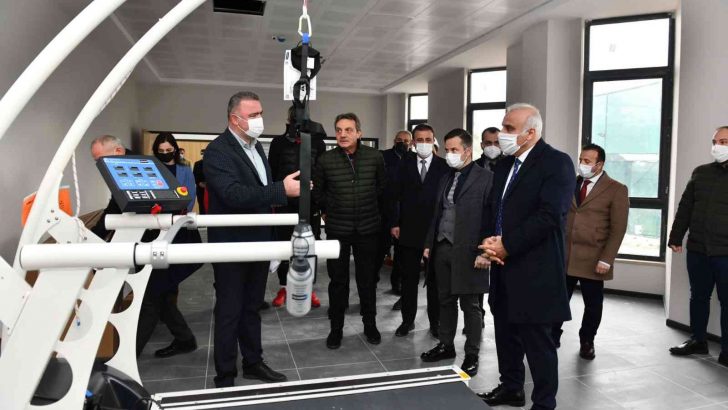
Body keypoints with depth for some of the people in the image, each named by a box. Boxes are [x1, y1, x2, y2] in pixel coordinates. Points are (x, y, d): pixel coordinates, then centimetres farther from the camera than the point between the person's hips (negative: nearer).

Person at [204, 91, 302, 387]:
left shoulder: (256, 146, 11)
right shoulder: (218, 151, -16)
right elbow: (234, 194, -30)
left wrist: (272, 240, 14)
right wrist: (282, 190, -37)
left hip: (258, 244, 8)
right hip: (231, 247, -8)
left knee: (252, 308, 19)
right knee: (229, 312, 4)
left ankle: (253, 363, 34)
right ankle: (225, 377, 18)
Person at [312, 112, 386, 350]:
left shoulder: (375, 157, -6)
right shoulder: (326, 160, -8)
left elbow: (382, 186, 11)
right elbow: (317, 191, 9)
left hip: (368, 228, 1)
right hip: (337, 229, 0)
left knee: (368, 279, 12)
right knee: (338, 280, 8)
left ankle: (370, 324, 28)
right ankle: (336, 328, 22)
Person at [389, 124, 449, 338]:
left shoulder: (444, 166, -2)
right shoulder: (404, 163, 4)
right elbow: (395, 195, 3)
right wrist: (394, 223, -3)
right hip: (409, 230, 1)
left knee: (435, 279, 10)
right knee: (409, 278, 9)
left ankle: (435, 321, 23)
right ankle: (407, 320, 22)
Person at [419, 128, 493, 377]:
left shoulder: (485, 178, -7)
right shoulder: (446, 177, 14)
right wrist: (429, 243, 13)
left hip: (467, 251, -6)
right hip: (442, 247, 6)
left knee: (470, 305, 5)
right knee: (445, 300, 15)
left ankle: (472, 355, 17)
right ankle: (446, 345, 30)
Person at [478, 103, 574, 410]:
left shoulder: (556, 162, -11)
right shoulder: (504, 164, 14)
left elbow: (549, 215, -20)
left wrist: (506, 245, -18)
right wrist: (488, 240, -3)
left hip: (534, 269, -8)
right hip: (503, 266, 8)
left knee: (538, 341, 3)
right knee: (506, 333, 18)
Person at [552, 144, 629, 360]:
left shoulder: (616, 190, -3)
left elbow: (618, 229, -7)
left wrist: (606, 260, -13)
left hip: (592, 259, -3)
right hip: (563, 255, 3)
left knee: (593, 305, 10)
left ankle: (587, 342, 28)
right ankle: (553, 337, 21)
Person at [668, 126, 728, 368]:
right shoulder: (700, 173, 9)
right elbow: (685, 208, 11)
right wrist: (676, 237, 8)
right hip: (697, 249, 4)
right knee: (698, 296, 14)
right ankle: (698, 341, 27)